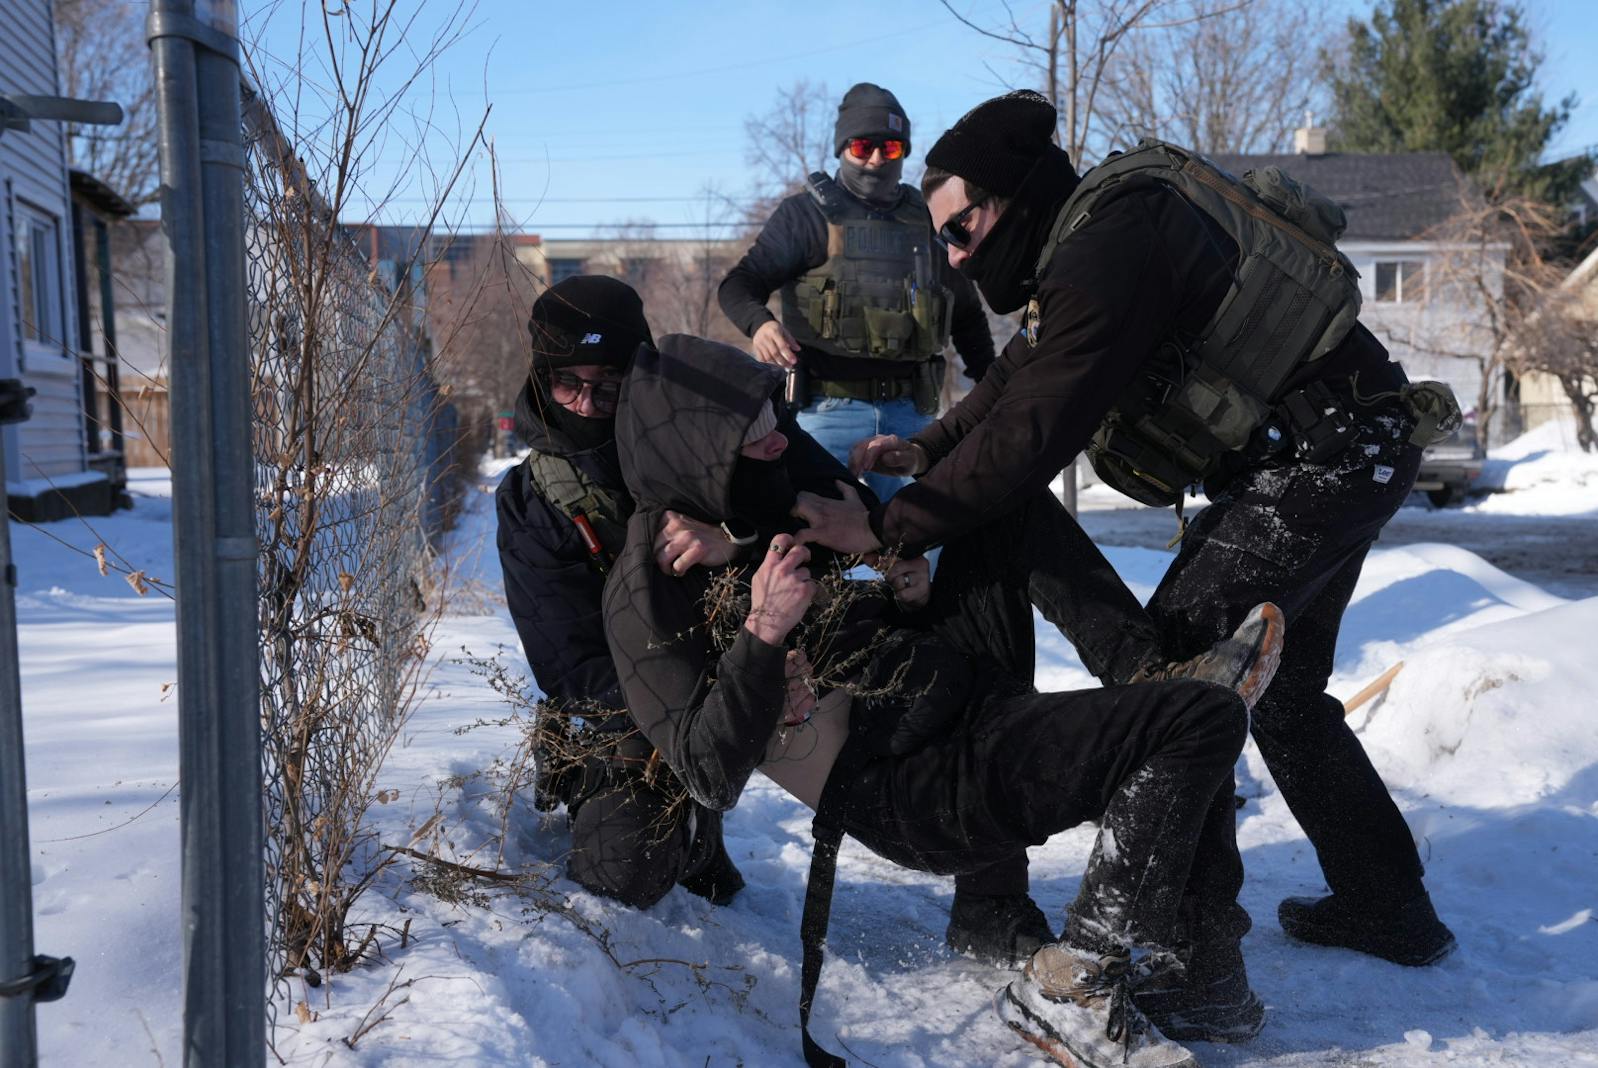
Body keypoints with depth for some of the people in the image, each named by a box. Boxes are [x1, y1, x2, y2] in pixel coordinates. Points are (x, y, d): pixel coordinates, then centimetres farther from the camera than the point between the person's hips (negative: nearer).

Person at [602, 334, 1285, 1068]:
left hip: (961, 684, 9)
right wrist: (762, 634, -27)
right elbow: (710, 777, -19)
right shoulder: (646, 591, -15)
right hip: (915, 789, -9)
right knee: (1205, 722, -17)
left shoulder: (763, 504, 10)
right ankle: (1073, 988, -14)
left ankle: (1164, 669, 8)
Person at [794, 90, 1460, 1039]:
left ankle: (1200, 961, -14)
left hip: (1322, 455, -11)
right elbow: (1022, 375, 16)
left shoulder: (1109, 254, -23)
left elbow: (1031, 436, -27)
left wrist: (884, 528, -23)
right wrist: (926, 449, 4)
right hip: (1343, 457, 11)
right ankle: (1388, 906, 35)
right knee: (1282, 688, 20)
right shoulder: (1091, 234, 8)